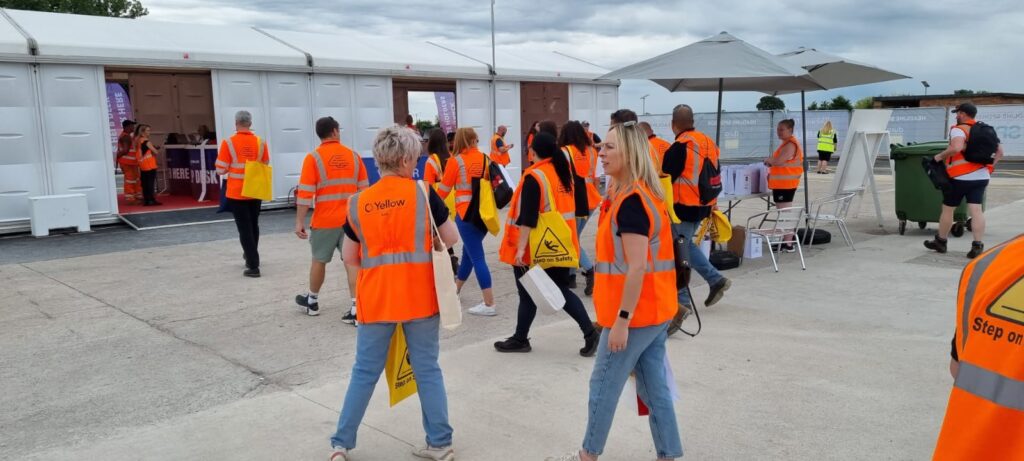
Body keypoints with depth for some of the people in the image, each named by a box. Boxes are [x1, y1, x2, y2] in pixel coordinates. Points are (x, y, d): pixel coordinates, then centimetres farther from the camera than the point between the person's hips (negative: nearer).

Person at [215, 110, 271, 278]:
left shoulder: (228, 143, -12)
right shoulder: (261, 143, -3)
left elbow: (221, 170, -10)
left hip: (236, 193, -3)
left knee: (244, 229, 0)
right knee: (253, 226, 19)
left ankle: (253, 266, -5)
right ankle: (251, 258, 34)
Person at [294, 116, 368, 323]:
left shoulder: (313, 158, -7)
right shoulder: (353, 156, 4)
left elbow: (305, 193, -11)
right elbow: (364, 189, 9)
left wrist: (299, 222, -6)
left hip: (325, 220, -2)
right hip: (351, 219, 2)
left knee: (319, 260, 15)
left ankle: (312, 301, 34)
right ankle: (356, 309, -4)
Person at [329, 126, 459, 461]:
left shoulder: (358, 202, 1)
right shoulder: (422, 192, -6)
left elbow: (349, 258, 7)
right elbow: (451, 238, -1)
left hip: (376, 297, 2)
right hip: (419, 296, -1)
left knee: (365, 372, 13)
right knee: (427, 370, 10)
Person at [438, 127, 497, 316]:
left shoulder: (455, 161, -5)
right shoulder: (485, 158, 6)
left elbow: (444, 189, 2)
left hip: (466, 214, -6)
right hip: (485, 212, 6)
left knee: (477, 256, -4)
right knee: (468, 251, 21)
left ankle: (489, 304, -6)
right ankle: (455, 290, 40)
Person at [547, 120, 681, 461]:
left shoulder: (630, 201, -20)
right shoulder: (648, 195, 11)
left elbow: (637, 267, -23)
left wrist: (621, 320, -21)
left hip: (635, 313, -9)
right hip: (655, 310, 9)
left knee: (604, 384, 6)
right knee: (655, 387, 14)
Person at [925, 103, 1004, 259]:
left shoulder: (959, 129, -10)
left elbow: (957, 148, -29)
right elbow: (1000, 152, 14)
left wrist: (940, 156, -16)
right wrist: (990, 167, 15)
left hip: (961, 177, -6)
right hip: (981, 177, 6)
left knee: (947, 209, 9)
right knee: (977, 210, -1)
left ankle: (940, 242, 22)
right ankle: (977, 246, -9)